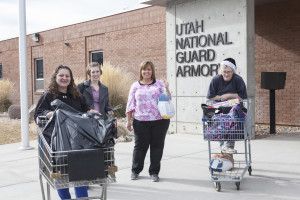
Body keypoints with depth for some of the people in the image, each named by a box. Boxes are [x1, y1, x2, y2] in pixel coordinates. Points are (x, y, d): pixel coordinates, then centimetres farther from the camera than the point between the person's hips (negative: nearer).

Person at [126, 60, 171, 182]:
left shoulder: (159, 84, 9)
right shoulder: (135, 86, 9)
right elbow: (130, 104, 9)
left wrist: (167, 89, -9)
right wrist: (128, 120, 4)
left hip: (159, 121, 0)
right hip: (141, 121, 0)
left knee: (157, 146, 5)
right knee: (140, 146, 5)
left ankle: (154, 172, 18)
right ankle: (135, 170, 24)